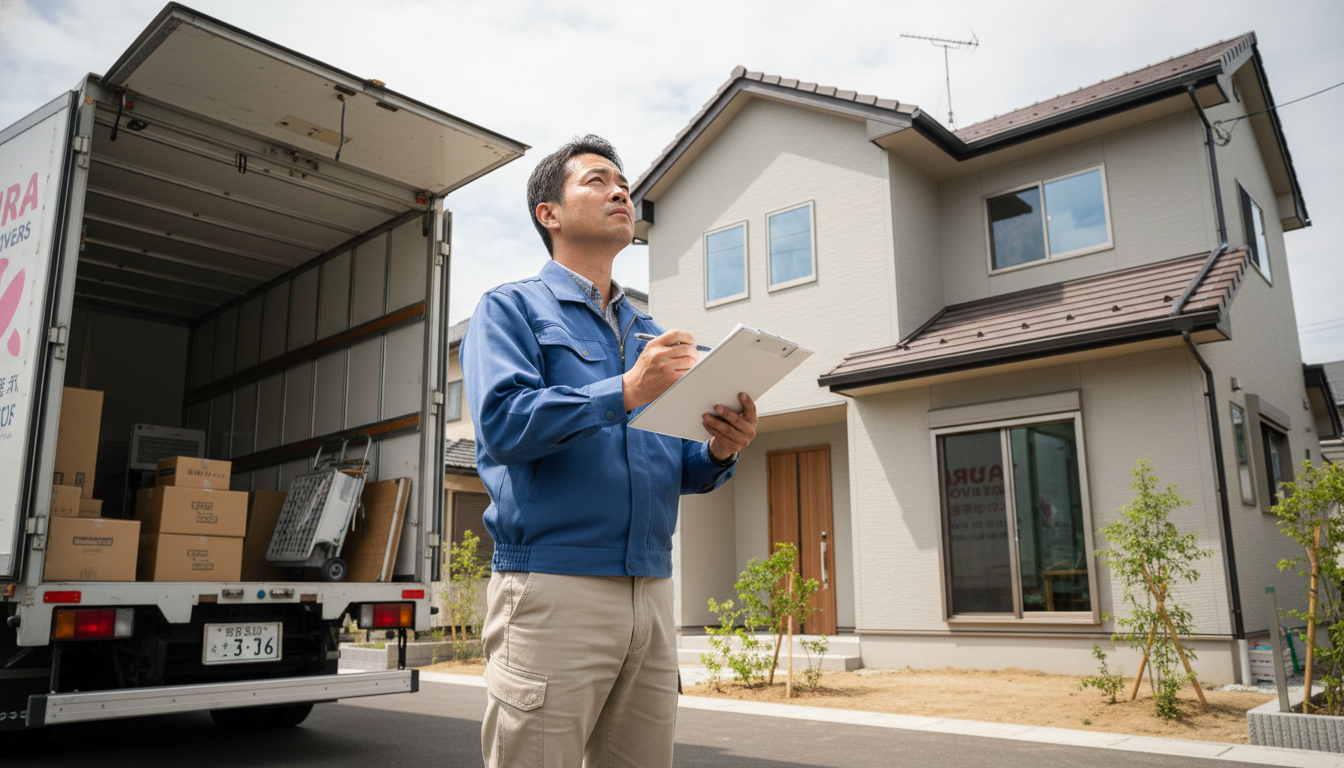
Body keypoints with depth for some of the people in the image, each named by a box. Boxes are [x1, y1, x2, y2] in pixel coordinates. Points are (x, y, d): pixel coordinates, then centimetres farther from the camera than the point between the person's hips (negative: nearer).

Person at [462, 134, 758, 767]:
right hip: (551, 589, -5)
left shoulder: (651, 333, 21)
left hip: (652, 591, 6)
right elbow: (501, 424, -14)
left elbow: (679, 471, 18)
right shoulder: (511, 308, 4)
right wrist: (625, 393, -21)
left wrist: (719, 452, -4)